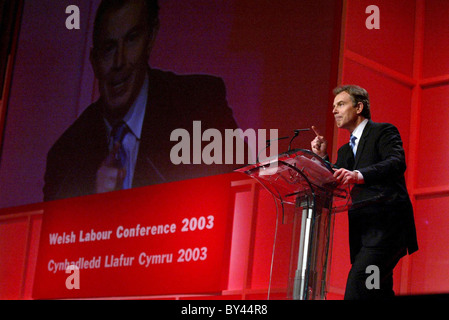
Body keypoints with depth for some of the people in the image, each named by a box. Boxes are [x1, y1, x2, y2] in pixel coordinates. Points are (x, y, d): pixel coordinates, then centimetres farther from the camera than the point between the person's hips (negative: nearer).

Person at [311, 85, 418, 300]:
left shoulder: (384, 132, 3)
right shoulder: (345, 151, 26)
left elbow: (397, 163, -17)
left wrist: (359, 175, -33)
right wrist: (322, 158, 7)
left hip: (386, 227, -8)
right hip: (361, 232, 8)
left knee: (357, 285, -24)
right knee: (379, 293, 8)